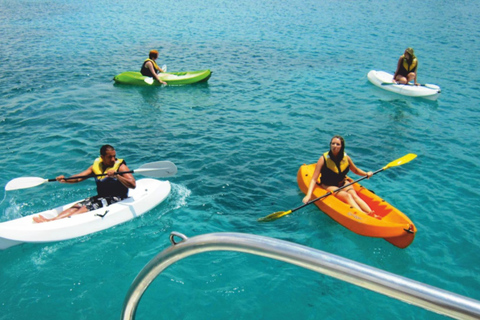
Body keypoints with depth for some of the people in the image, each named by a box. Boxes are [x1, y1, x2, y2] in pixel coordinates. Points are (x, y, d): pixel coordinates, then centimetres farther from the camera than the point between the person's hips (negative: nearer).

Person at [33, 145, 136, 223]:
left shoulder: (120, 166, -7)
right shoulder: (96, 166, 9)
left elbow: (133, 185, -19)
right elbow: (78, 178, 6)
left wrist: (117, 176, -31)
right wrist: (65, 180, -13)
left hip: (117, 199, -7)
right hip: (101, 197, 7)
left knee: (87, 208, -25)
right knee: (77, 206, -14)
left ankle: (56, 221, -38)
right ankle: (50, 220, -30)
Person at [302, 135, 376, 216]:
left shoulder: (346, 158, -3)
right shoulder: (323, 159, -16)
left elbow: (355, 170, 18)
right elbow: (314, 179, -20)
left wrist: (366, 174, 0)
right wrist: (308, 195, -31)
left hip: (343, 183, 4)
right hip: (328, 185, -4)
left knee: (354, 195, -24)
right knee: (347, 196, -28)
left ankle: (372, 215, -38)